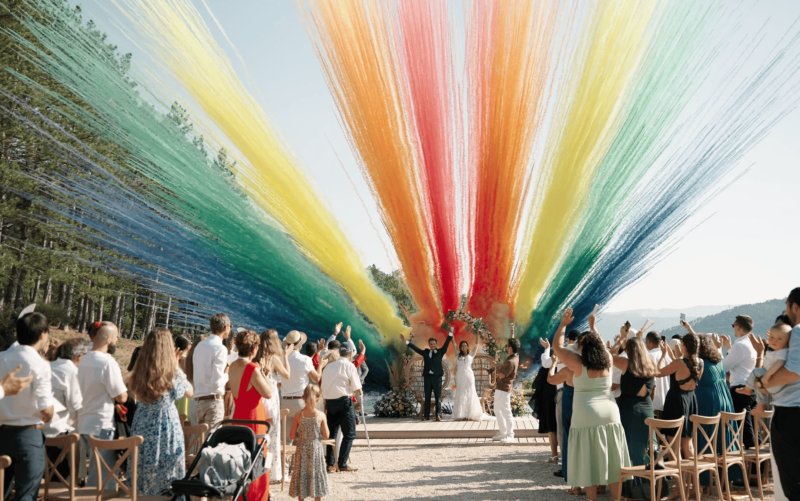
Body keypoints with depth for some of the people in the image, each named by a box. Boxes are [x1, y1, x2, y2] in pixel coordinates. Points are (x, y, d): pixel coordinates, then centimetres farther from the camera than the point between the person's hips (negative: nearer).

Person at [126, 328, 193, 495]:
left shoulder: (138, 373, -5)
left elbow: (133, 393, 12)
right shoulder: (173, 373, -16)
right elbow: (189, 392, 0)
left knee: (144, 468, 17)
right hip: (166, 427, -4)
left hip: (142, 425, 4)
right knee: (166, 470, 8)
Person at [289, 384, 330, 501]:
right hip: (316, 449, -1)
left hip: (302, 450, 1)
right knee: (316, 474, 11)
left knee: (301, 474, 11)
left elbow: (292, 435, -5)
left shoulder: (298, 415, -9)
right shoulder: (321, 415, -11)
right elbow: (326, 436, -6)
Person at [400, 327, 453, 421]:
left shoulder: (440, 352, 7)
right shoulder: (425, 352, 13)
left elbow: (446, 344, -2)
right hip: (427, 377, 2)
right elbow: (416, 348, 10)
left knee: (438, 397, -2)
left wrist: (450, 333, -14)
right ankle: (426, 415, 7)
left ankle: (438, 415, -2)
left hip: (437, 377, -2)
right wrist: (406, 341, 5)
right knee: (427, 397, 5)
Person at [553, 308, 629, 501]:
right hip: (610, 415, 5)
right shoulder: (607, 362, 4)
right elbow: (601, 345, 25)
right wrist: (592, 326, 34)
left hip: (586, 418, -4)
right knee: (612, 462, 11)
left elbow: (557, 345, -1)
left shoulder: (579, 364, -9)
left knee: (590, 464, 2)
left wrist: (563, 324, 7)